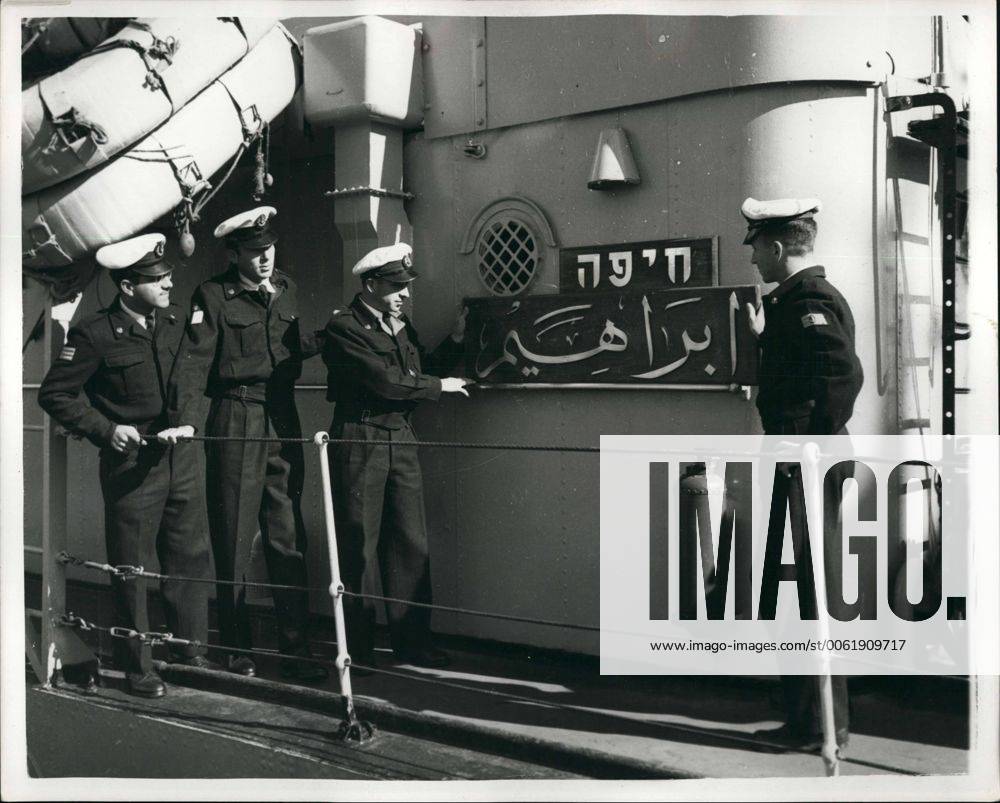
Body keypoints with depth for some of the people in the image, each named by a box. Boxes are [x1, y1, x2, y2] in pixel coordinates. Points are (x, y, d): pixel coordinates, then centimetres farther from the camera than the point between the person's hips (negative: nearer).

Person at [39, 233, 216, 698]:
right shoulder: (96, 334, -12)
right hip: (130, 461, -5)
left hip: (180, 456, 6)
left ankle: (191, 648, 27)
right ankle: (137, 668, 16)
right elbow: (55, 394, -8)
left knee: (190, 556, 12)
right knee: (131, 568, 4)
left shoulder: (176, 321, 5)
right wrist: (106, 430, -14)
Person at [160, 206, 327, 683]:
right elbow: (195, 359, -13)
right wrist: (183, 420, -23)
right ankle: (237, 650, 15)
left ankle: (296, 651, 9)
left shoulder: (285, 289, 12)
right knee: (233, 540, 3)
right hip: (234, 423, -4)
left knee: (288, 538, 4)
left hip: (283, 420, 4)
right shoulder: (214, 295, -4)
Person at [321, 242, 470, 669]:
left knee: (410, 542, 6)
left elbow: (424, 367, 14)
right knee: (358, 546, 1)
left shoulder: (400, 326, 16)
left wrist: (458, 333, 4)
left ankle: (412, 639, 14)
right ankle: (357, 646, 11)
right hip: (359, 438, -7)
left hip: (400, 438, 7)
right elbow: (385, 380, -17)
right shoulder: (344, 327, -9)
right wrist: (440, 386, -6)